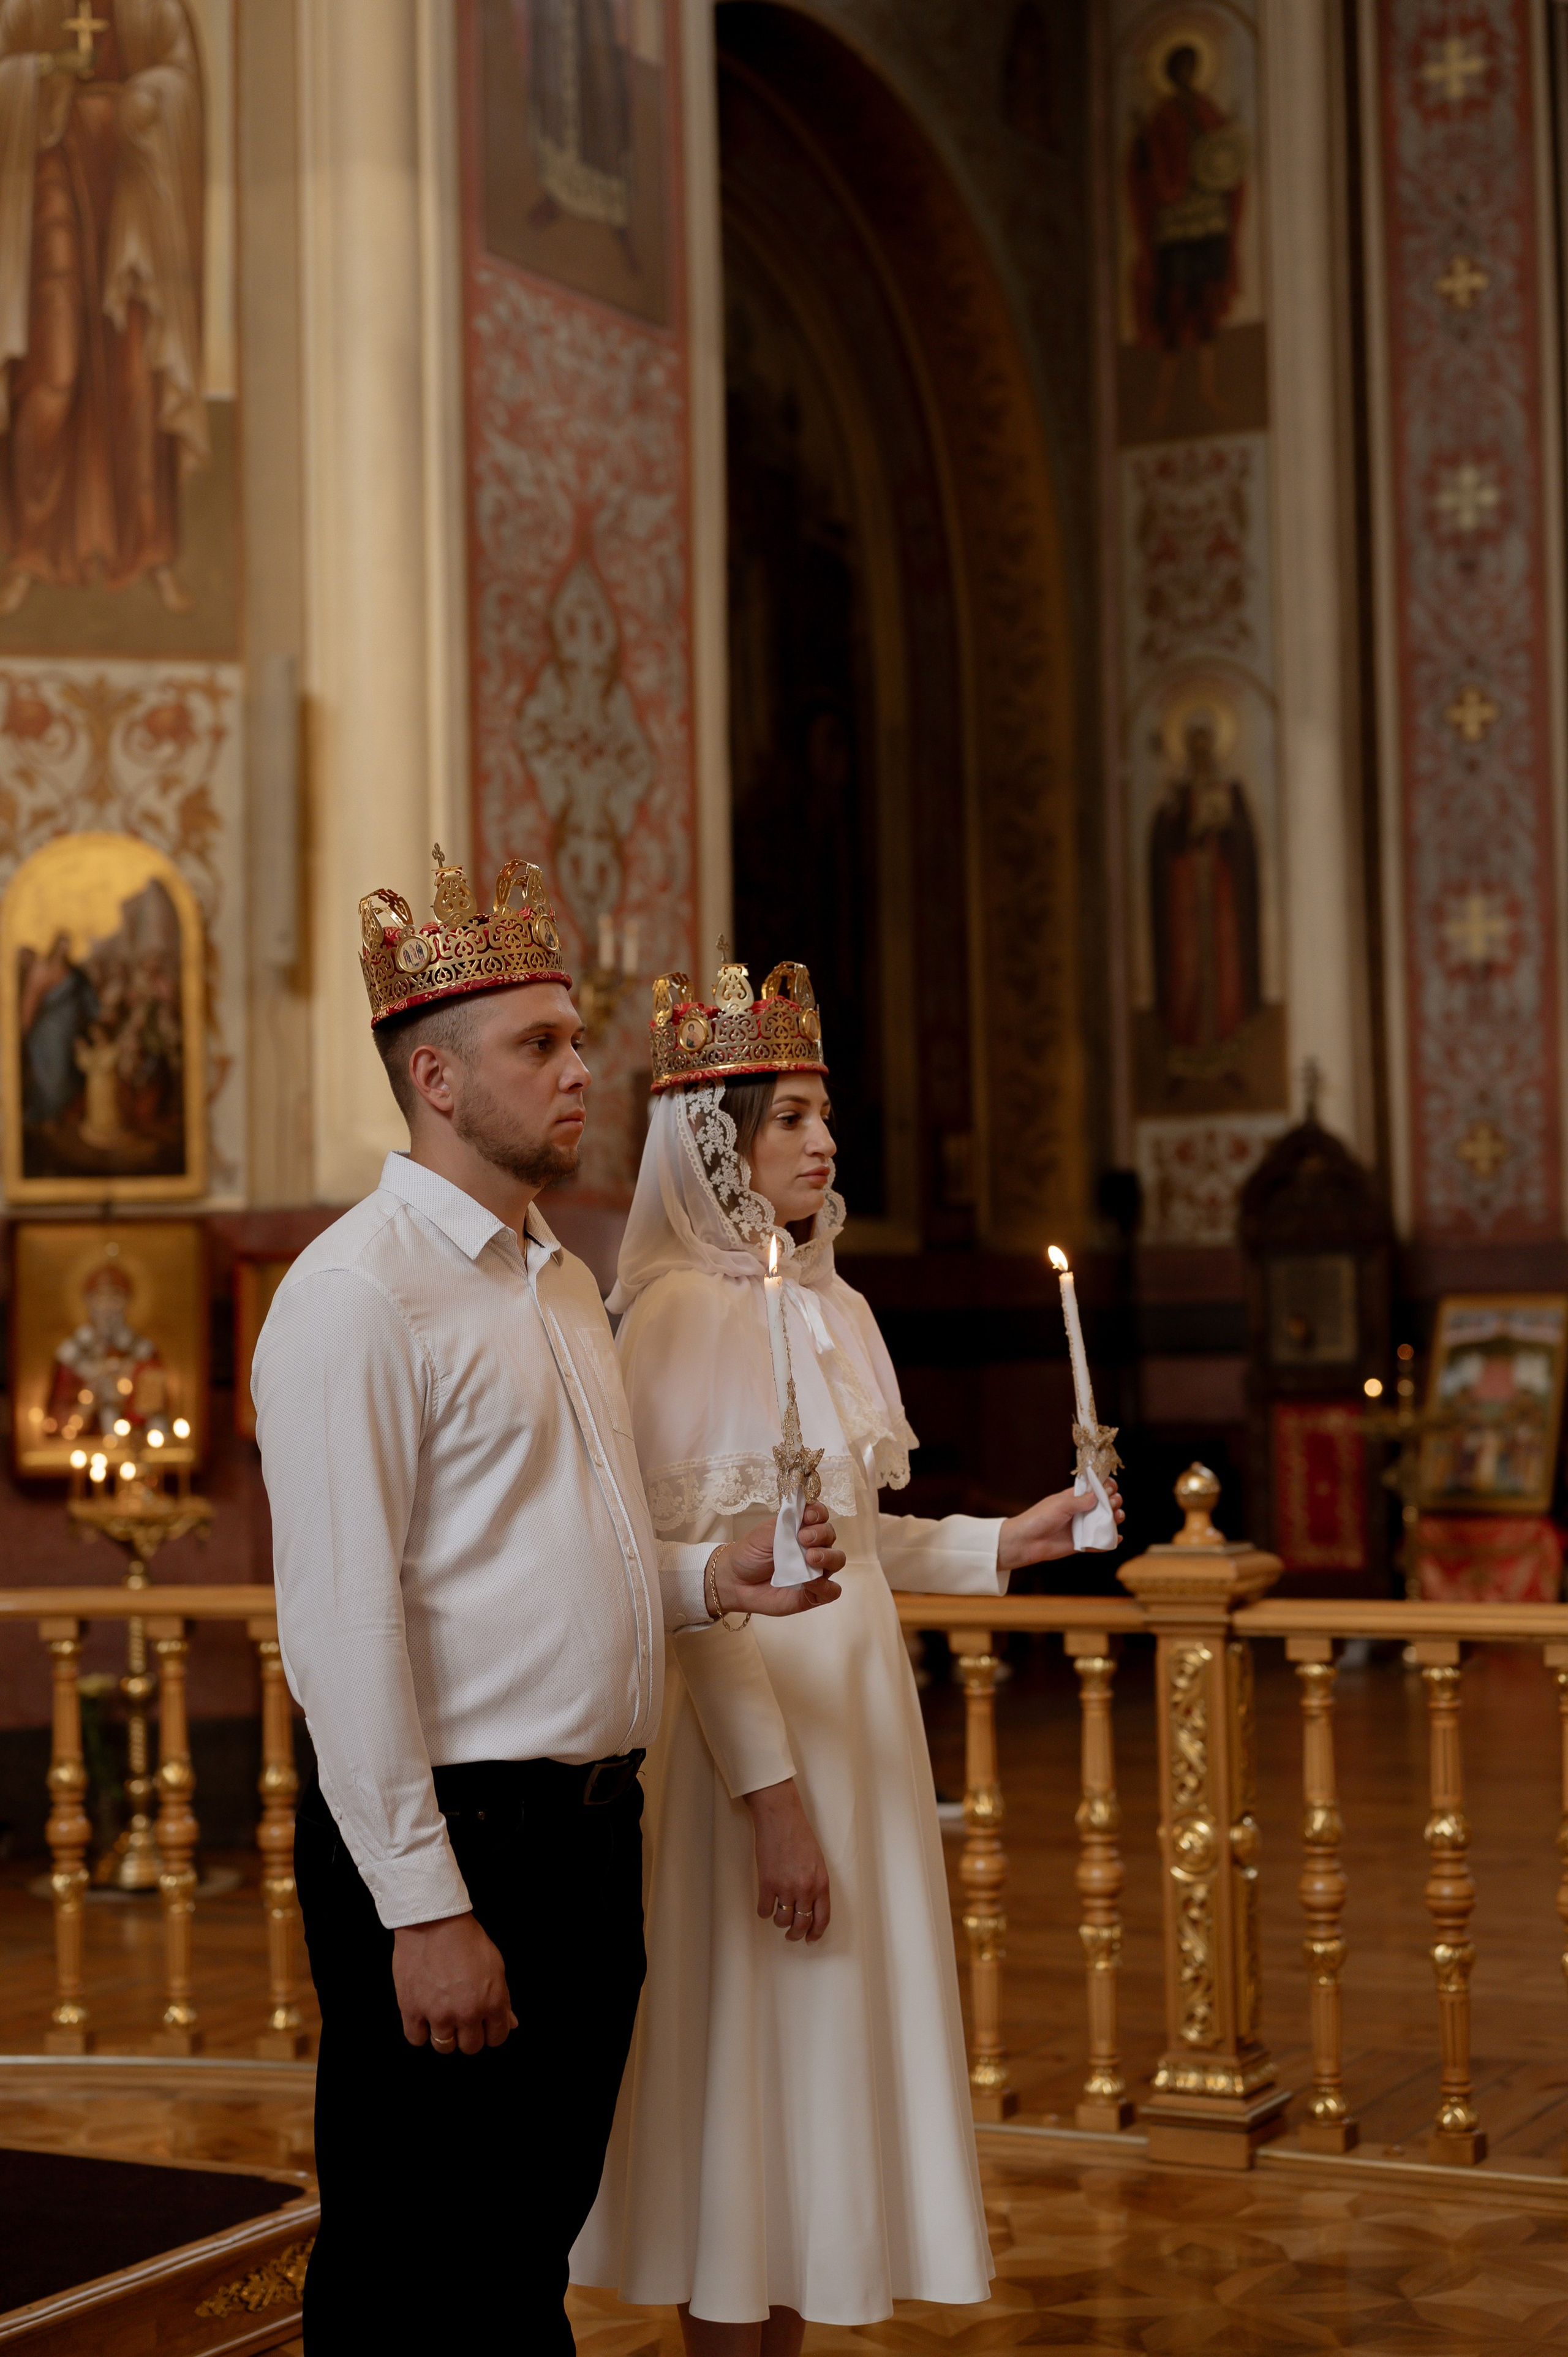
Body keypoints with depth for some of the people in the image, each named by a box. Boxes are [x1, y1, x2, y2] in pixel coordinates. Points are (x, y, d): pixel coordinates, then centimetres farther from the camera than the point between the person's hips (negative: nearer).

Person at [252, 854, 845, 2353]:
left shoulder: (562, 1283, 16)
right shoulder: (358, 1293, -13)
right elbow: (342, 1624, -19)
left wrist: (710, 1578, 4)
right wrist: (425, 1905, -21)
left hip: (591, 1827, 8)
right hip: (449, 1838, -8)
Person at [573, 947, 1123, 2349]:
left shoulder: (834, 1309, 11)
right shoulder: (686, 1314, -14)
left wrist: (1004, 1544, 9)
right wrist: (769, 1795, -21)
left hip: (858, 1707, 9)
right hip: (749, 1723, -8)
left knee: (825, 2075, 14)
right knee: (745, 2082, 0)